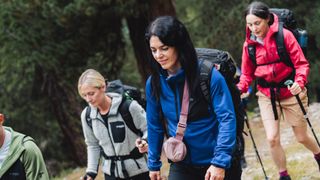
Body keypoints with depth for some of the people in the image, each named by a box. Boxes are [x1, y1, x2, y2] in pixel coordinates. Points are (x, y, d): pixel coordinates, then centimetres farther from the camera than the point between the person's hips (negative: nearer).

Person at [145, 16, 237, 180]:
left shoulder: (209, 75, -18)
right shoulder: (154, 83, -5)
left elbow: (227, 118, -19)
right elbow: (154, 125, 7)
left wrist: (220, 161, -25)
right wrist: (153, 163, 12)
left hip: (216, 165, -3)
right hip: (182, 165, 3)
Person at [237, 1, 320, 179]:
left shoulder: (284, 35, -15)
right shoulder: (249, 44, -3)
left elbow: (301, 63, -13)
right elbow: (247, 74, 4)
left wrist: (299, 82, -30)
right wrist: (239, 90, -14)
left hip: (290, 91, -2)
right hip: (266, 95, 2)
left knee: (302, 137, 10)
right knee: (272, 139, -8)